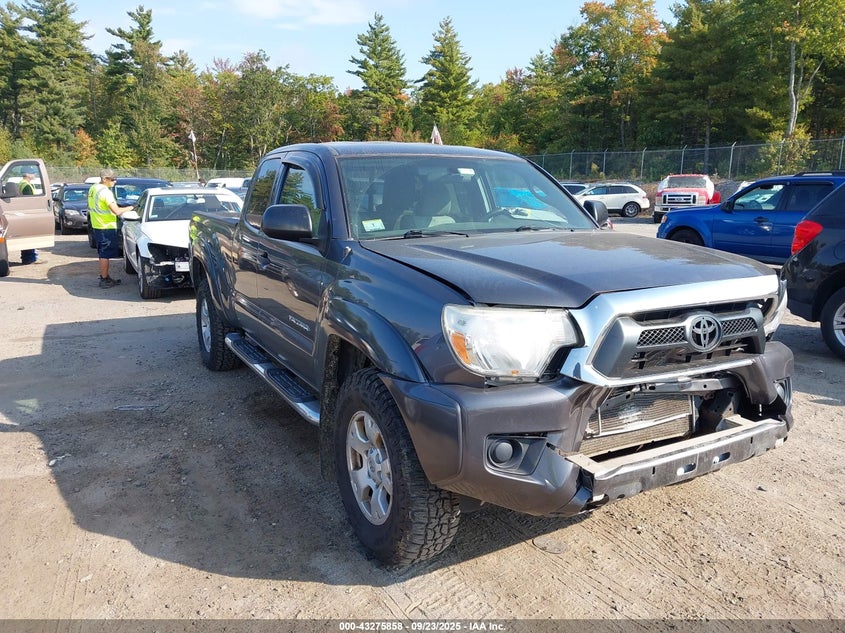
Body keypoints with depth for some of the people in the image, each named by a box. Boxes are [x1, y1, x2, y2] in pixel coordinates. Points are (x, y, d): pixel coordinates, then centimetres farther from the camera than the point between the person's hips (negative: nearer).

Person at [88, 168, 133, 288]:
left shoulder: (93, 188, 11)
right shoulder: (105, 192, -19)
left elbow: (91, 207, 19)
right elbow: (117, 211, -24)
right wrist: (130, 208, -13)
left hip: (96, 225, 10)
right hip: (106, 227, -9)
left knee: (102, 254, 17)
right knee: (105, 255, -3)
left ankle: (104, 276, 26)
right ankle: (104, 280, 1)